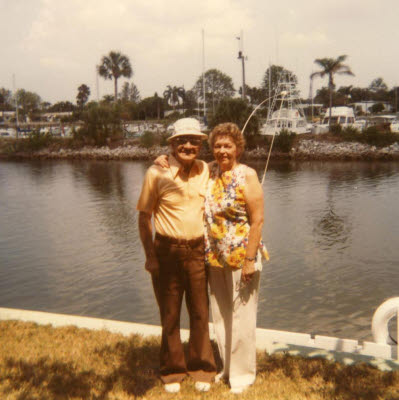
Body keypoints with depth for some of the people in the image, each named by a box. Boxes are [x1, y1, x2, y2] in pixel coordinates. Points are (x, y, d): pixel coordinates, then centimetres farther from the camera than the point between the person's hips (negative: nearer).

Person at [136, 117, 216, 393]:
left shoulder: (206, 171, 1)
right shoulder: (157, 173, -10)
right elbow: (144, 216, -5)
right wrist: (150, 255, -9)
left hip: (197, 251, 3)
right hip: (167, 251, -3)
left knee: (200, 313, 12)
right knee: (170, 315, 11)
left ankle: (201, 369, 31)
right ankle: (173, 371, 30)